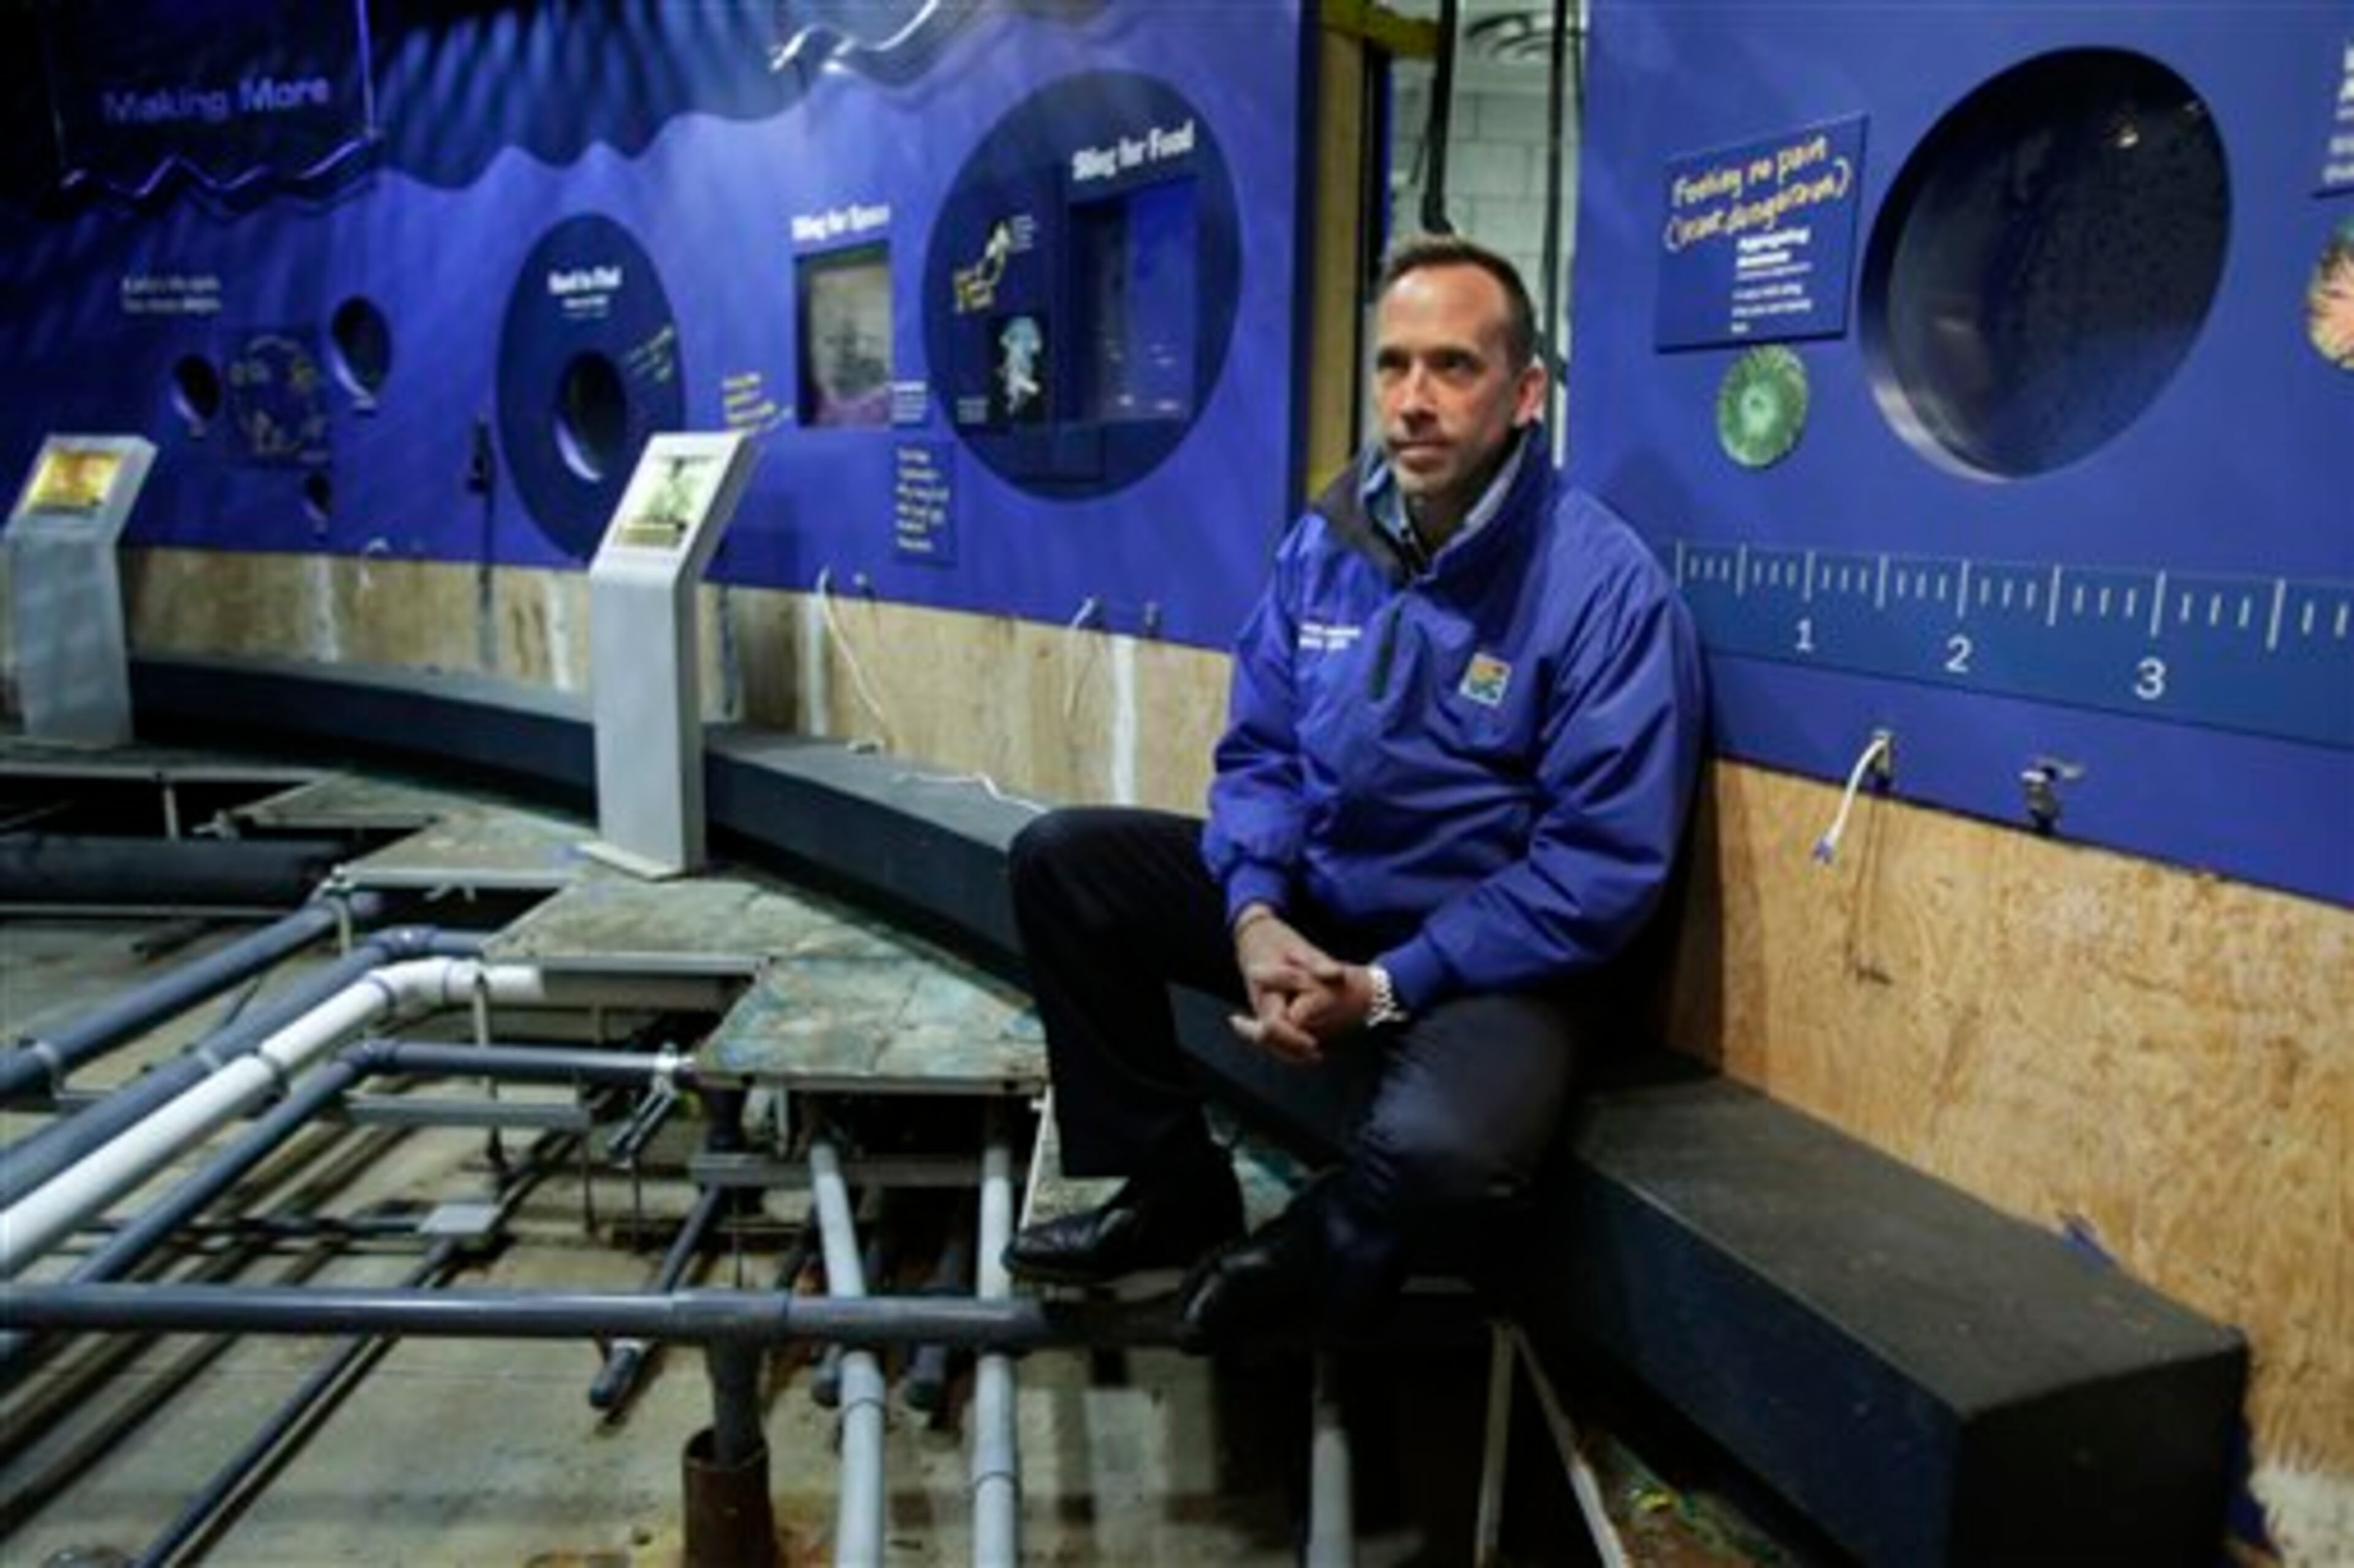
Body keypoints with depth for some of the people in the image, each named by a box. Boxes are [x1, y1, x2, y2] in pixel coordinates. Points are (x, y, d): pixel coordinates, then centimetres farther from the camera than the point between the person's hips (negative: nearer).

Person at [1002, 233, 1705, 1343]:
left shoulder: (1608, 586, -17)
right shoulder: (1324, 542, 1)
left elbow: (1604, 866, -18)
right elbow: (1260, 753, 5)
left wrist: (1389, 988, -21)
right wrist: (1255, 914, -15)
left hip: (1489, 957, -5)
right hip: (1309, 900, 6)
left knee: (1441, 1151, -36)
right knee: (1061, 859, -3)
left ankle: (1294, 1269, 2)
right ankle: (1172, 1185, 8)